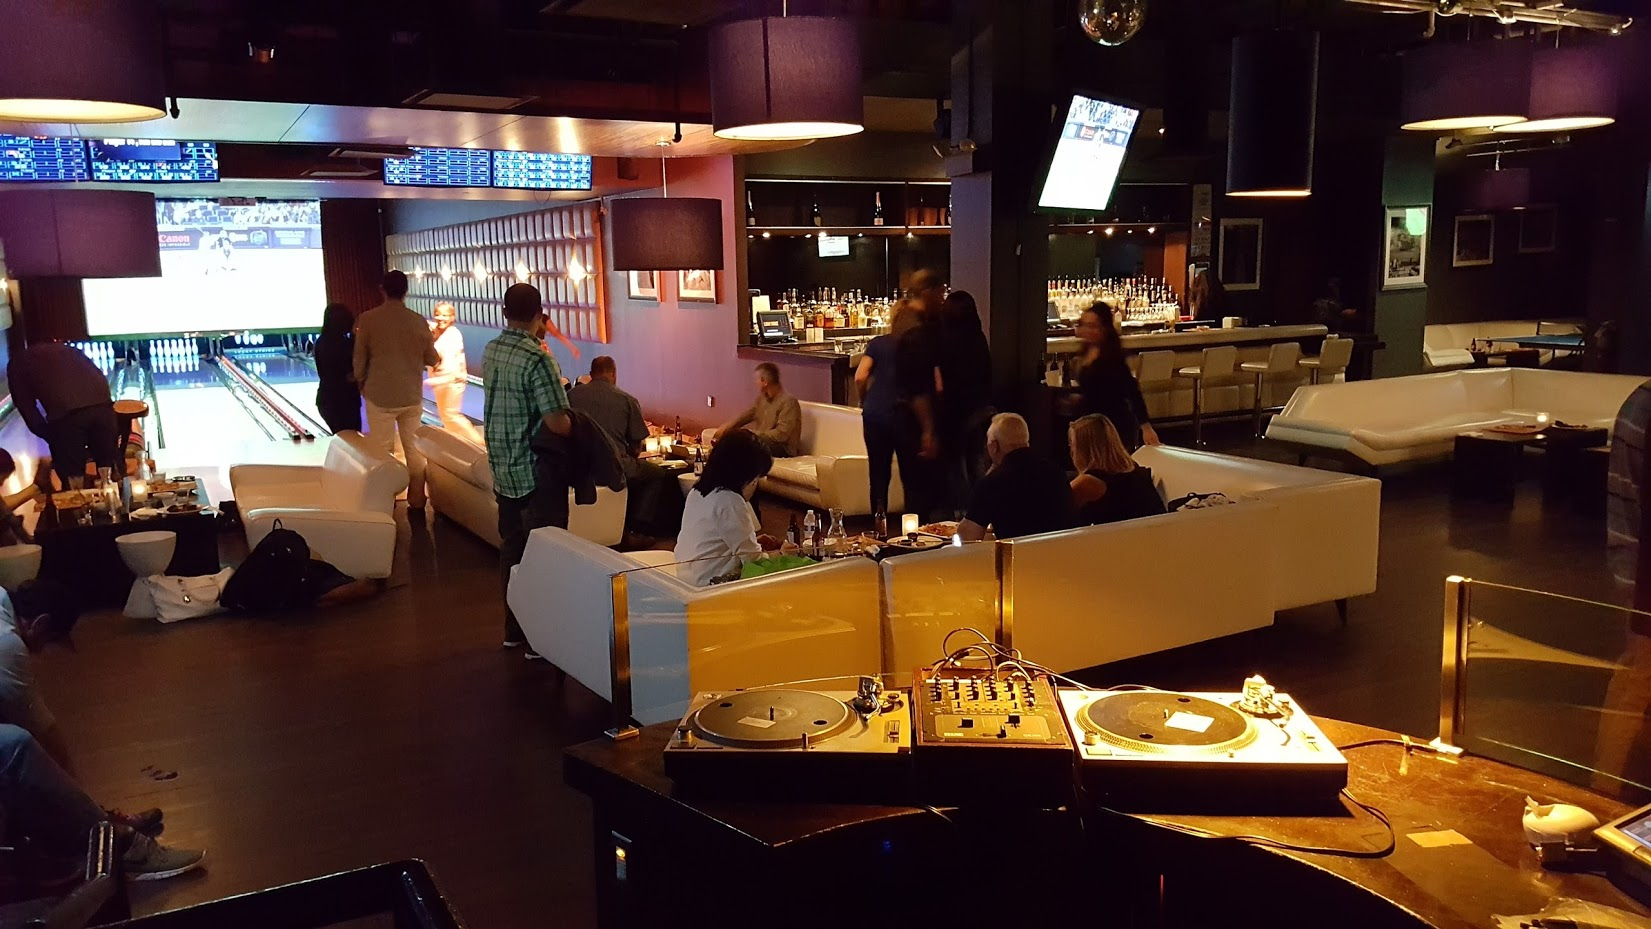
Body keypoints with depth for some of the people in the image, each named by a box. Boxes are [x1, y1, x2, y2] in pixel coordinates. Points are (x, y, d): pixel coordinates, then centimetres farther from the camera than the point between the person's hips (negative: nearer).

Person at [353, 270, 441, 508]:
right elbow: (432, 360, 5)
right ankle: (416, 500, 16)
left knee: (383, 451, 6)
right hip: (412, 397, 2)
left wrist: (362, 385, 15)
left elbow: (360, 360, -3)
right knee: (414, 449, 11)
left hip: (380, 396, -2)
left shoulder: (368, 319, -8)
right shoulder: (419, 321, -3)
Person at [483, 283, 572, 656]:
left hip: (503, 471, 8)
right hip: (537, 473, -8)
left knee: (511, 548, 16)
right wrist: (573, 422, -2)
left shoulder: (490, 351, 5)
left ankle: (513, 628, 25)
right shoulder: (538, 360, -20)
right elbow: (558, 423, -24)